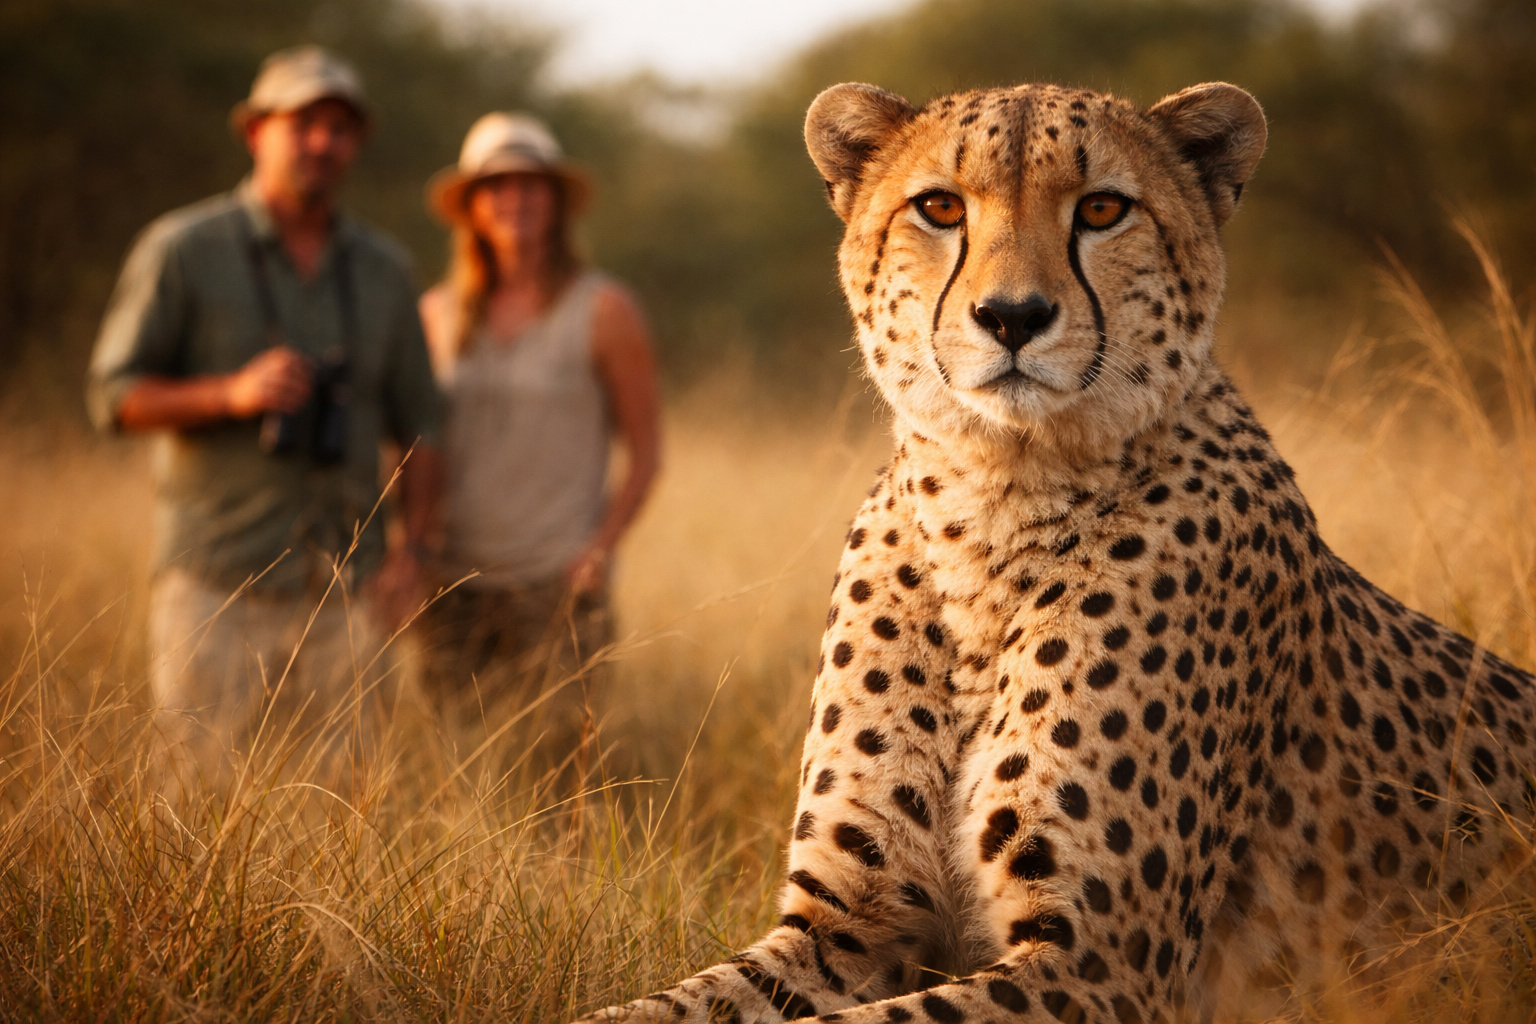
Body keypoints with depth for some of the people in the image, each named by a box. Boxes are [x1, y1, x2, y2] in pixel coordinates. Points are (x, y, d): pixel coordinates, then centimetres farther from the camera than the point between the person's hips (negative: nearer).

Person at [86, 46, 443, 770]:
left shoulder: (383, 270, 11)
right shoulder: (181, 250, 0)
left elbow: (417, 424, 14)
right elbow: (113, 396, -2)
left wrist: (412, 549, 1)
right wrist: (233, 392, -17)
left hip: (343, 589, 3)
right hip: (215, 581, -3)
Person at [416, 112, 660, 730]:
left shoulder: (602, 310, 1)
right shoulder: (438, 313, 11)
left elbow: (645, 451, 2)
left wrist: (601, 548, -10)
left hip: (556, 584, -3)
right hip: (454, 583, 3)